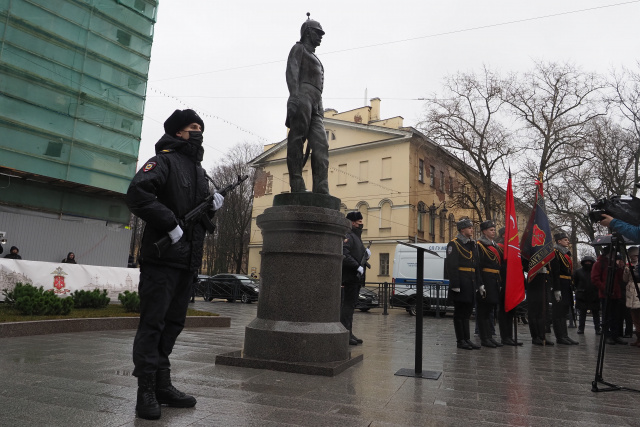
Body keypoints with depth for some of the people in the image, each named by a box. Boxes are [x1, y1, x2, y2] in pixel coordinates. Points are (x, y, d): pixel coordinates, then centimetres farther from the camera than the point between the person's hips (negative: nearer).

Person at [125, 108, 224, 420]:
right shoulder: (164, 160, -4)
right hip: (162, 257, -8)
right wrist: (171, 224, -20)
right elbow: (138, 194, -20)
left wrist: (212, 207, 4)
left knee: (173, 323, 13)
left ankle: (163, 386, 24)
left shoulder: (199, 170, 21)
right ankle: (146, 391, 7)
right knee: (152, 324, -2)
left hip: (187, 261, 8)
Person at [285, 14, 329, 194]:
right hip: (302, 96, -7)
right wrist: (294, 95, -22)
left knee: (320, 146, -9)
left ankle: (321, 190, -18)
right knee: (297, 142, -13)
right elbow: (292, 72, -5)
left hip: (316, 104, 7)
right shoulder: (299, 48, 13)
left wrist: (320, 111, 19)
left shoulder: (315, 59, 36)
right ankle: (297, 187, -18)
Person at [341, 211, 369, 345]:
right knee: (347, 305, -7)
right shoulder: (348, 237, -10)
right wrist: (358, 267, -24)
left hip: (356, 278, 10)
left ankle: (349, 334, 20)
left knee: (350, 305, 13)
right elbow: (345, 255, -23)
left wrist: (366, 254, 5)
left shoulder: (357, 237, 22)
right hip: (349, 278, -10)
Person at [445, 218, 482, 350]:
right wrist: (455, 285, -20)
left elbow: (476, 266, 19)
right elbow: (451, 266, -15)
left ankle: (467, 339, 21)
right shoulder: (454, 244, -9)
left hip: (471, 284, 8)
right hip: (460, 283, -8)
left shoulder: (473, 245, 16)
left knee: (467, 311, 13)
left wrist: (480, 284, 15)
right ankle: (461, 340, 8)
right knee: (459, 312, 1)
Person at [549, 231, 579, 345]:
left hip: (567, 287, 10)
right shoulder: (555, 252, -11)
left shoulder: (566, 253, 19)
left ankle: (564, 336, 18)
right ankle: (560, 337, 0)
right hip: (560, 286, -10)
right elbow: (554, 272, -18)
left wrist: (571, 286, 18)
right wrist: (556, 289, -22)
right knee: (558, 312, -4)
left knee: (564, 311, 13)